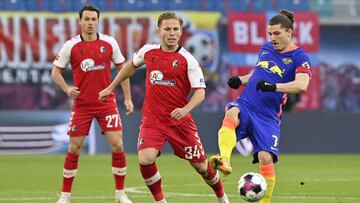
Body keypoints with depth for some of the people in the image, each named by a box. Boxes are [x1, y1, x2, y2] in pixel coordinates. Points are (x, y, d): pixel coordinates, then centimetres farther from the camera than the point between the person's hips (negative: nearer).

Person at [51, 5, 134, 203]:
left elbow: (122, 69, 9)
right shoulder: (71, 46, -5)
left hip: (107, 102, 1)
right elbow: (55, 71, 1)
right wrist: (67, 88, -17)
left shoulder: (109, 43, -1)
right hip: (82, 104, -1)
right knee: (74, 148, 0)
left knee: (117, 145, -7)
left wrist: (128, 98, 5)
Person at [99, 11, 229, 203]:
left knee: (201, 165, 7)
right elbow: (131, 65, 22)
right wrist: (111, 87, 26)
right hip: (152, 119, 2)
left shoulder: (187, 60, -11)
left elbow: (200, 92, -15)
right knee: (145, 160, -21)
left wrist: (186, 109, -33)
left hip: (180, 121, -2)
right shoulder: (148, 51, 0)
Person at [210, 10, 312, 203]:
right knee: (231, 114, -33)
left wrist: (273, 86, -35)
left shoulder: (298, 57, -5)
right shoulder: (265, 48, 14)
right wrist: (241, 80, 10)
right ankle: (224, 161, -56)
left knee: (266, 158, -17)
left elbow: (301, 85, -22)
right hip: (245, 105, 3)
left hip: (268, 117, -3)